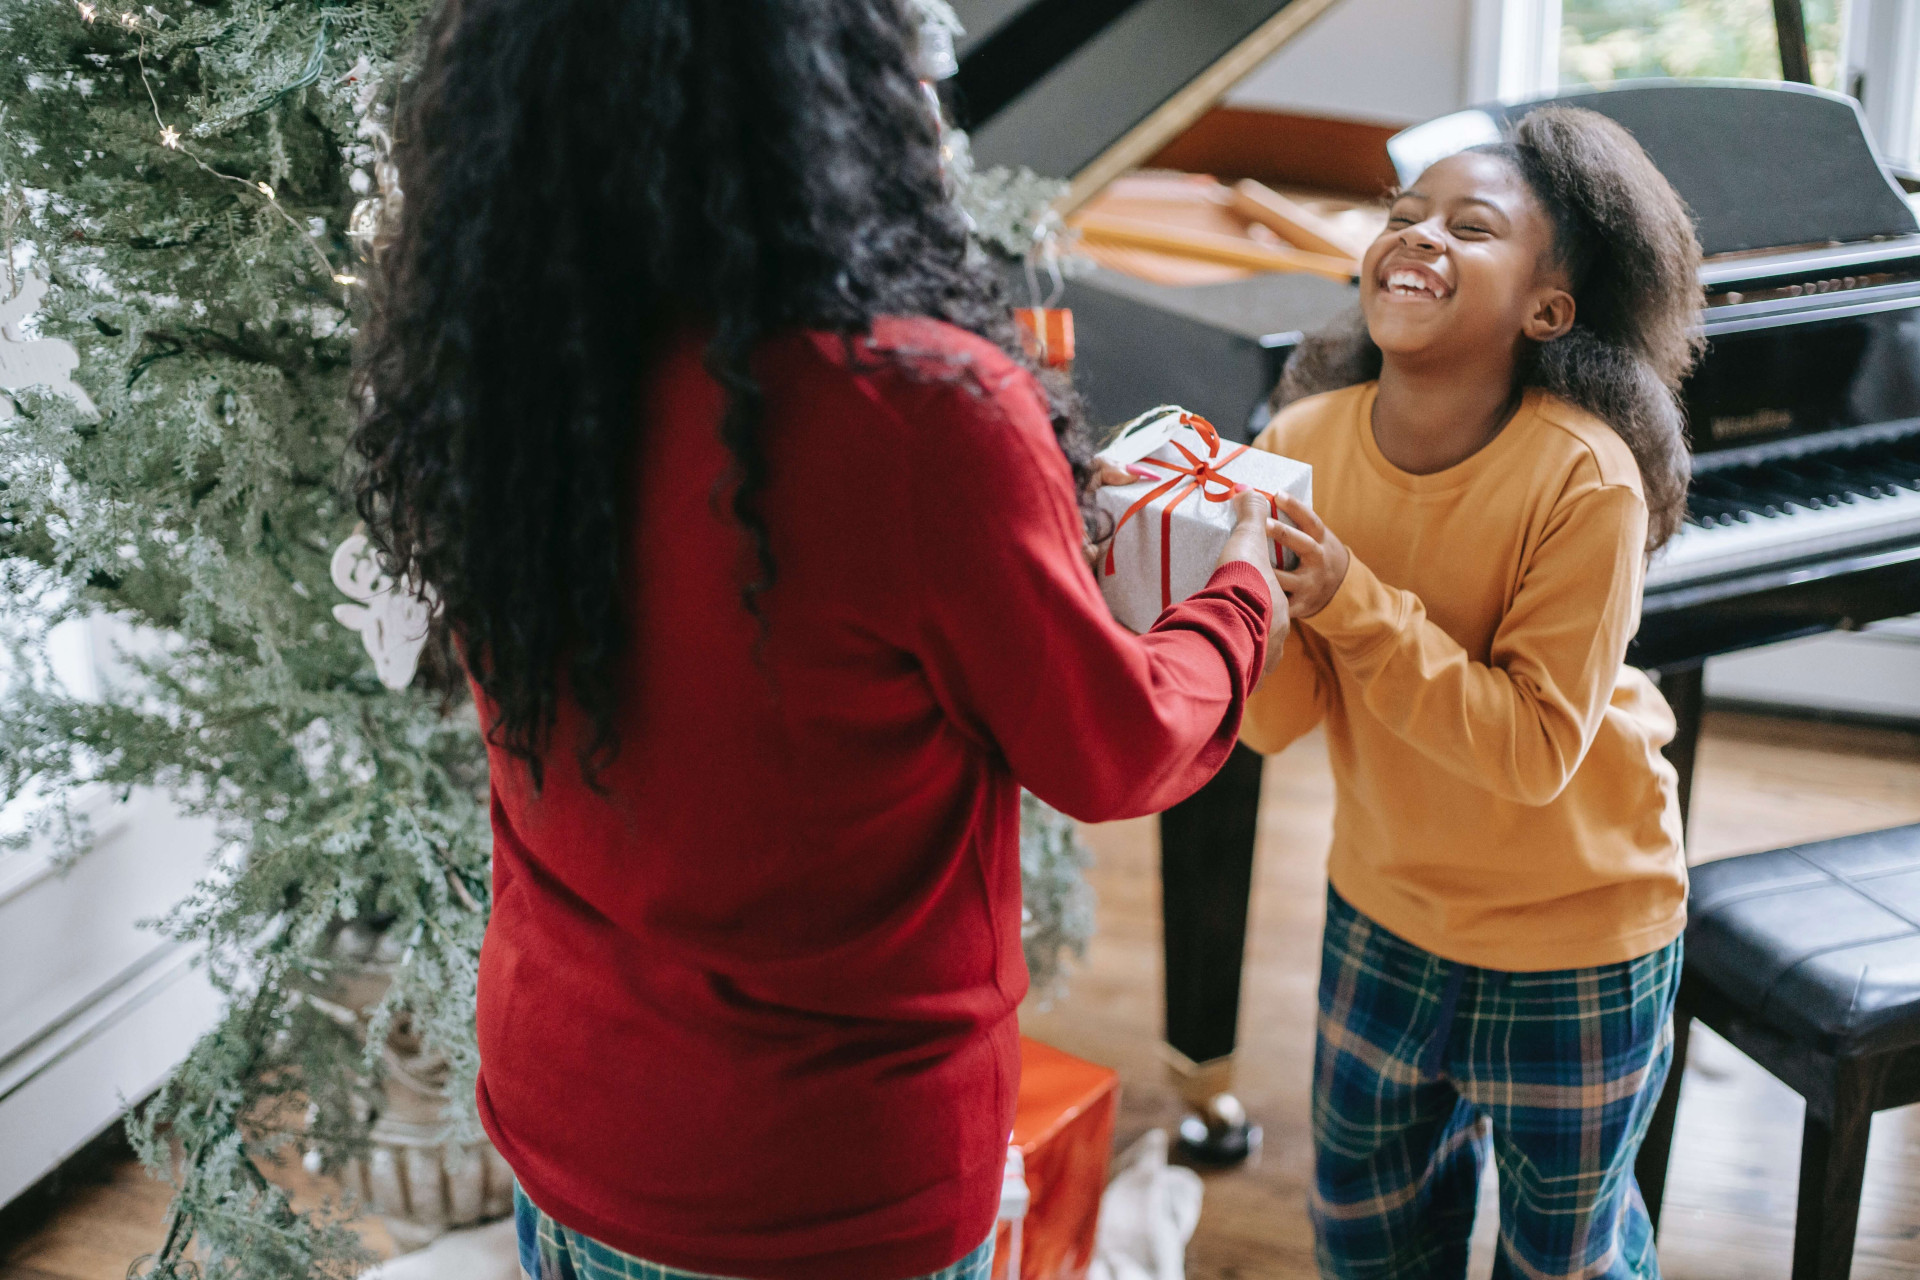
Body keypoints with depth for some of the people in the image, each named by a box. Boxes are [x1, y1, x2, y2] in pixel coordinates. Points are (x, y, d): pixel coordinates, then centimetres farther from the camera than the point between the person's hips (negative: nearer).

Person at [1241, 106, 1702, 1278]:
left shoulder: (1586, 479, -27)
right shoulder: (1308, 442, -13)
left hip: (1575, 926, -4)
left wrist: (1348, 598, -36)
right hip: (1388, 903, 4)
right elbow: (1279, 720, -14)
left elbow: (1534, 748, -28)